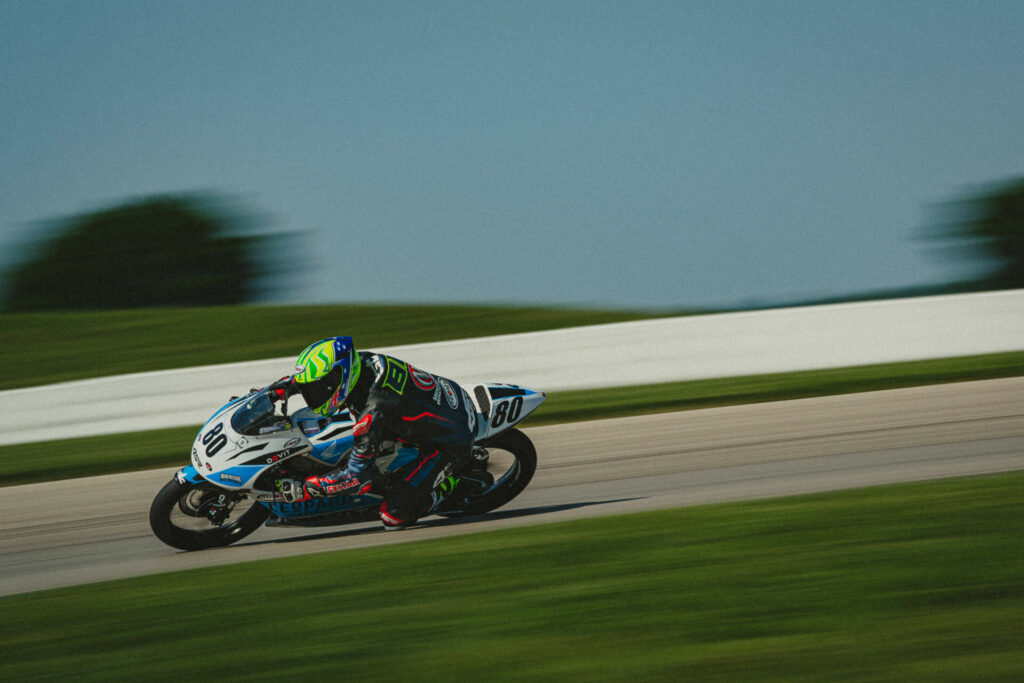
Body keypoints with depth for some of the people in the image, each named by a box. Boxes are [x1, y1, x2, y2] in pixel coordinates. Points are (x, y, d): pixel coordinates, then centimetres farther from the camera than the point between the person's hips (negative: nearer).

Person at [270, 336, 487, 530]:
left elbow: (358, 477, -27)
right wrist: (274, 391, 4)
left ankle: (453, 484, 2)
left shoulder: (372, 413, -33)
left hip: (452, 445, -8)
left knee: (394, 515, -13)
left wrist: (302, 489, -23)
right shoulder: (361, 361, -11)